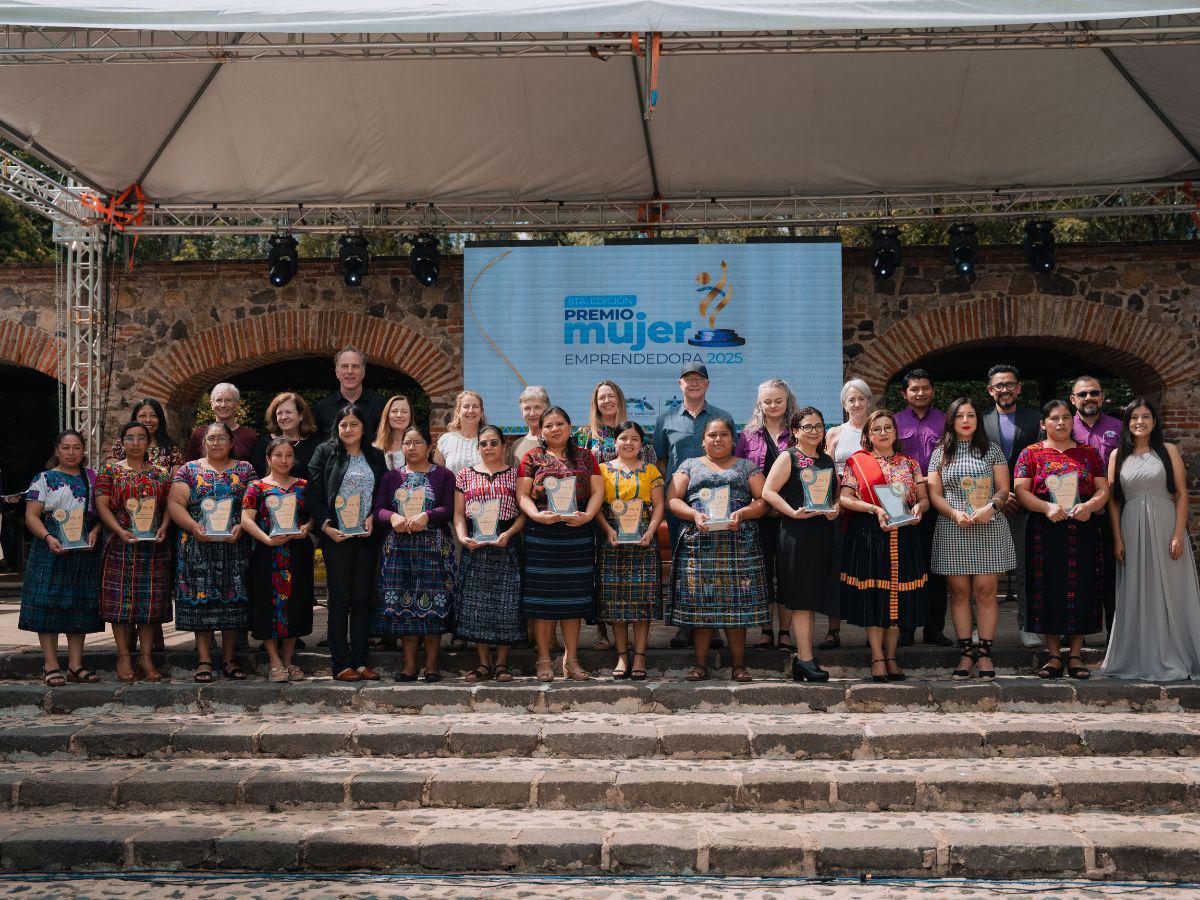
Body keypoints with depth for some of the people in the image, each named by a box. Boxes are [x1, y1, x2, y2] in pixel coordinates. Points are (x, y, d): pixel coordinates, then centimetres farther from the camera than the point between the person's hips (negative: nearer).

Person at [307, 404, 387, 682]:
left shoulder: (375, 457, 13)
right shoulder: (325, 452, 3)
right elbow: (313, 494, -2)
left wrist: (374, 516, -6)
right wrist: (326, 526, -13)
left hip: (367, 536, 3)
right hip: (336, 535, -3)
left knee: (362, 598, 5)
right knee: (340, 598, -2)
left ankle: (360, 661, 10)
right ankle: (341, 664, 1)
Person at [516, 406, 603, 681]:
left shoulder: (585, 457, 11)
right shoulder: (532, 458, 6)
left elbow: (597, 491, 5)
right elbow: (522, 495, 1)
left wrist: (587, 515, -12)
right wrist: (538, 515, -17)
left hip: (578, 533, 2)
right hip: (541, 535, -2)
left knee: (574, 596, 4)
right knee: (543, 595, -1)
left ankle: (571, 659, 11)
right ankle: (544, 659, 7)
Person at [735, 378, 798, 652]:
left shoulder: (797, 434, 5)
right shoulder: (749, 434, 7)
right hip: (759, 514, 1)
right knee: (763, 571, 4)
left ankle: (785, 632, 12)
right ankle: (766, 631, 13)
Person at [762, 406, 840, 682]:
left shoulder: (827, 460, 18)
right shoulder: (788, 457, -1)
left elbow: (838, 492, 22)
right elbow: (768, 491, -7)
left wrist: (836, 508, 0)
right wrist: (793, 512, -18)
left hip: (823, 532, 6)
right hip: (797, 532, -6)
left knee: (813, 595, 7)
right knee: (802, 595, -7)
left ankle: (801, 654, 14)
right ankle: (805, 659, -7)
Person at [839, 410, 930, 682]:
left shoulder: (910, 463, 12)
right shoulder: (856, 462, 4)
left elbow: (924, 498, 12)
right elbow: (845, 498, -3)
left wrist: (918, 508, -11)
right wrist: (874, 509, -16)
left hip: (904, 536, 3)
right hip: (868, 536, -2)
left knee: (899, 596, 3)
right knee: (872, 595, -4)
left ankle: (891, 655, 12)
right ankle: (877, 657, 4)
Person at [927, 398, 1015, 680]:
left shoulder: (991, 449, 10)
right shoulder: (940, 453, 11)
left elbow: (1003, 488, 5)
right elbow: (934, 494, 5)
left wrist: (991, 506, -15)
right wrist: (955, 513, -12)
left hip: (988, 529, -1)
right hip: (952, 530, 1)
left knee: (985, 591, -4)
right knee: (959, 592, 1)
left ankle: (985, 653, 2)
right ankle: (966, 653, 6)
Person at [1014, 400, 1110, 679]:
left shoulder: (1089, 453, 13)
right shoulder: (1031, 453, 7)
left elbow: (1103, 489, 7)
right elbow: (1021, 491, -1)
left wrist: (1089, 506, -14)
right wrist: (1047, 507, -17)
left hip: (1083, 531, 1)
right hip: (1045, 532, -1)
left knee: (1081, 591, 0)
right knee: (1049, 591, -1)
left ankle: (1075, 656, 8)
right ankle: (1054, 656, 6)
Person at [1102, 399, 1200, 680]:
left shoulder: (1169, 451, 4)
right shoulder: (1118, 455, 9)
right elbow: (1112, 499, 6)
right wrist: (1117, 538, -2)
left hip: (1164, 526, -1)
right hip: (1132, 530, 2)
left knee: (1169, 591, 1)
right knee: (1135, 594, 5)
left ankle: (1171, 658, 9)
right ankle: (1139, 658, 13)